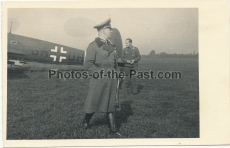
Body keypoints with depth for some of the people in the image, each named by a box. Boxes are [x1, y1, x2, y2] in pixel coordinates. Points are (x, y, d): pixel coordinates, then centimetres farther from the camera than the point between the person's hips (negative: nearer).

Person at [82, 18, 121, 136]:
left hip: (111, 80, 6)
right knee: (93, 103, 7)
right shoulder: (93, 46, -9)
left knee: (110, 104, 9)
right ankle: (86, 122, 32)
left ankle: (112, 129, 16)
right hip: (98, 80, -6)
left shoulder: (111, 45, 12)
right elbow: (88, 64, -14)